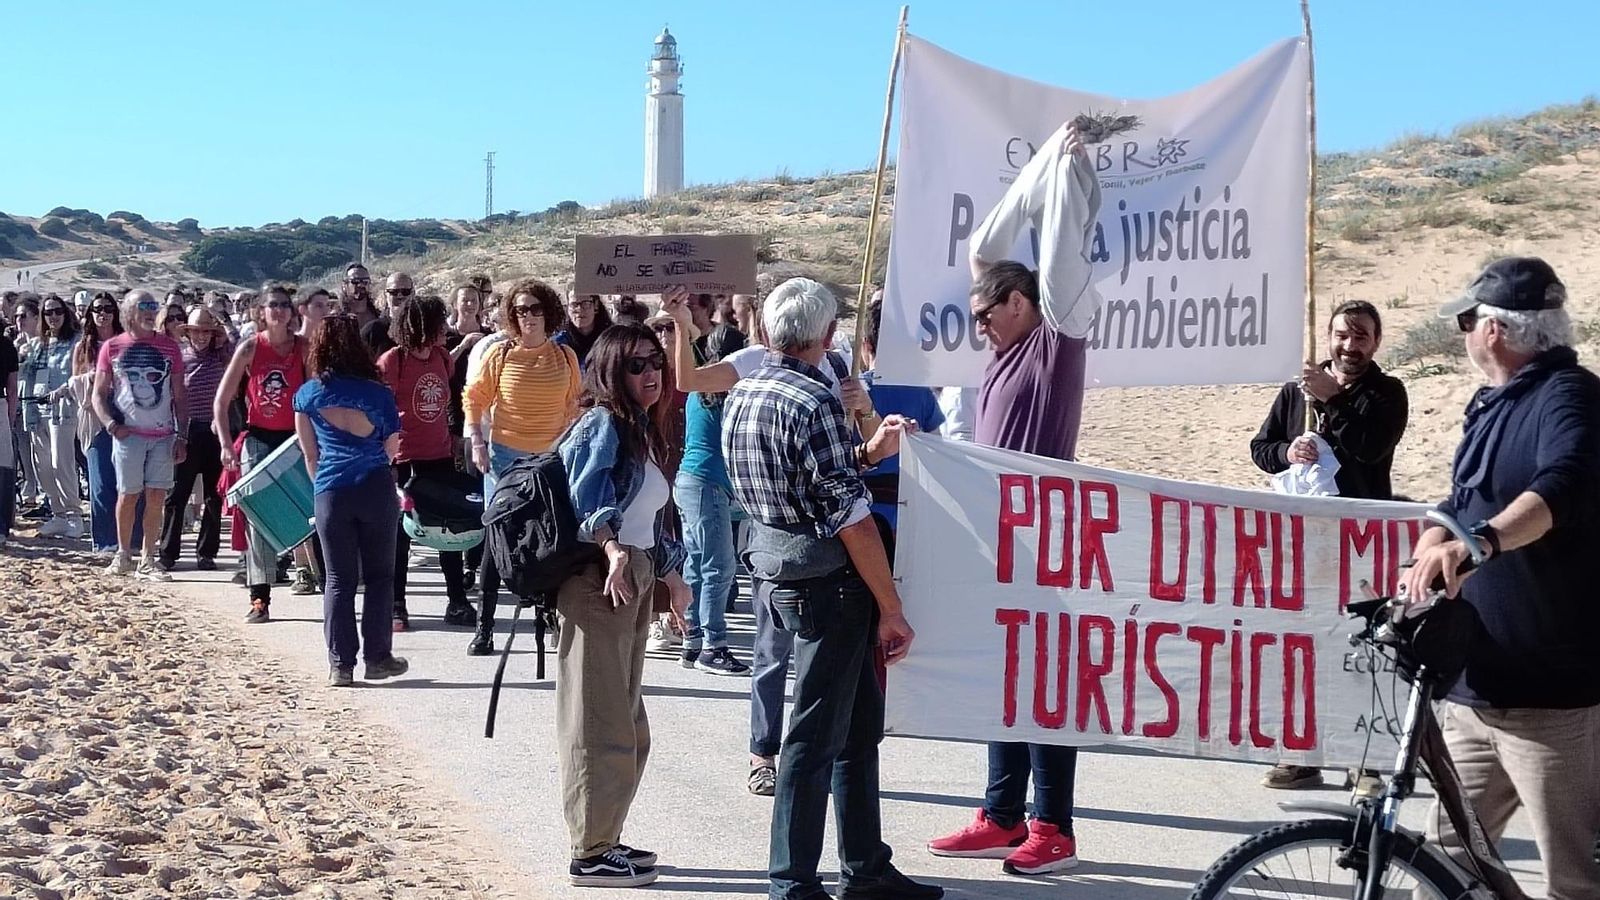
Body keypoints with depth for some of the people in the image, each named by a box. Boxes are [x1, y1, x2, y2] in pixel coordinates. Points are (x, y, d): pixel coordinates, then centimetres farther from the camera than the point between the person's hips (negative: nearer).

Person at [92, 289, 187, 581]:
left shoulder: (169, 347, 7)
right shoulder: (112, 347, 4)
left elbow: (179, 396, 9)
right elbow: (99, 394, 6)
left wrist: (182, 436, 3)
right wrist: (111, 423, -11)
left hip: (163, 435, 1)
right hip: (128, 433, -1)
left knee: (156, 497, -1)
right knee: (128, 495, 2)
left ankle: (147, 560, 7)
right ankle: (123, 554, 18)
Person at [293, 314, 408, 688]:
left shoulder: (307, 395, 4)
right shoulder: (378, 393, 1)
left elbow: (310, 454, 9)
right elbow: (391, 449, 9)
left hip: (330, 492, 1)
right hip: (376, 487, -1)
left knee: (339, 579, 6)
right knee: (379, 574, 10)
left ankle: (340, 664, 4)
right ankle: (377, 657, 11)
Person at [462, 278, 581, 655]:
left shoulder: (565, 356, 2)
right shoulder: (500, 354, -3)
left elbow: (575, 405, 10)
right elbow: (474, 397, 3)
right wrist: (476, 440, -7)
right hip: (505, 457, -1)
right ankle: (484, 627, 4)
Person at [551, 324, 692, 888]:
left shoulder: (641, 431, 18)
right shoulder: (602, 424, -10)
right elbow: (587, 498, -25)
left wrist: (669, 572, 29)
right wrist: (612, 551, -38)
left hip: (634, 581, 10)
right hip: (599, 581, -10)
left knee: (627, 725, 15)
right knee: (599, 724, -5)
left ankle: (605, 839, 25)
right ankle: (591, 853, 2)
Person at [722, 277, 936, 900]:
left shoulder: (740, 398, 9)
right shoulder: (813, 401, -18)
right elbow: (851, 518, -20)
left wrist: (867, 453, 20)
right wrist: (891, 608, -14)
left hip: (773, 570, 9)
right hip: (826, 584, -9)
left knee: (859, 723, 17)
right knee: (815, 735, -1)